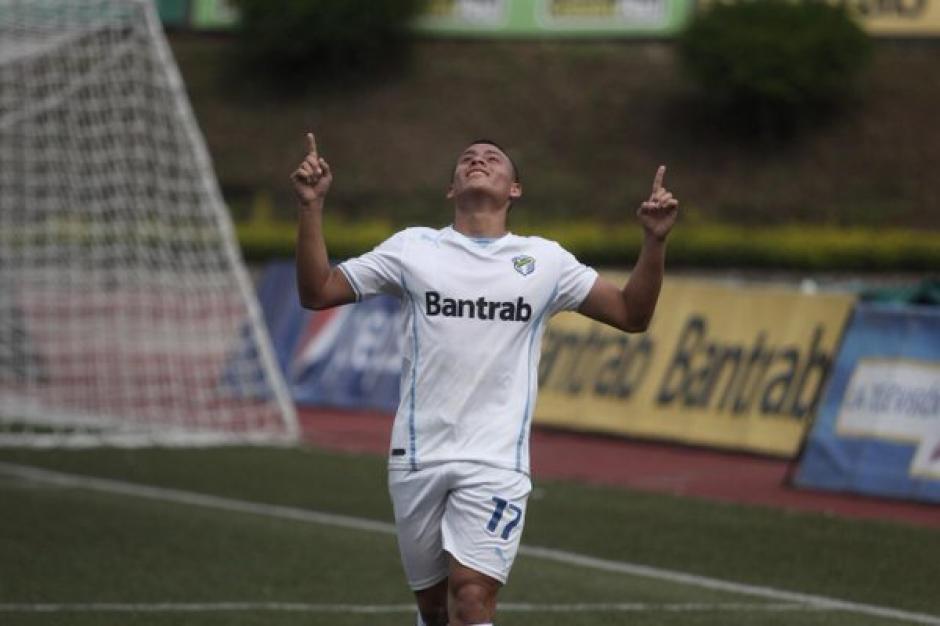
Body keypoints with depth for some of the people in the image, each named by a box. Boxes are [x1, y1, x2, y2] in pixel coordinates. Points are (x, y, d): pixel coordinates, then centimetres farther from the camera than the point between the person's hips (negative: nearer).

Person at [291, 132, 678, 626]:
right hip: (418, 456, 2)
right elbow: (317, 292, 8)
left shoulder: (544, 260, 7)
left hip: (496, 462, -2)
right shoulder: (413, 248, 7)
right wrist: (312, 207, -4)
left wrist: (654, 240, -5)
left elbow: (631, 315, 9)